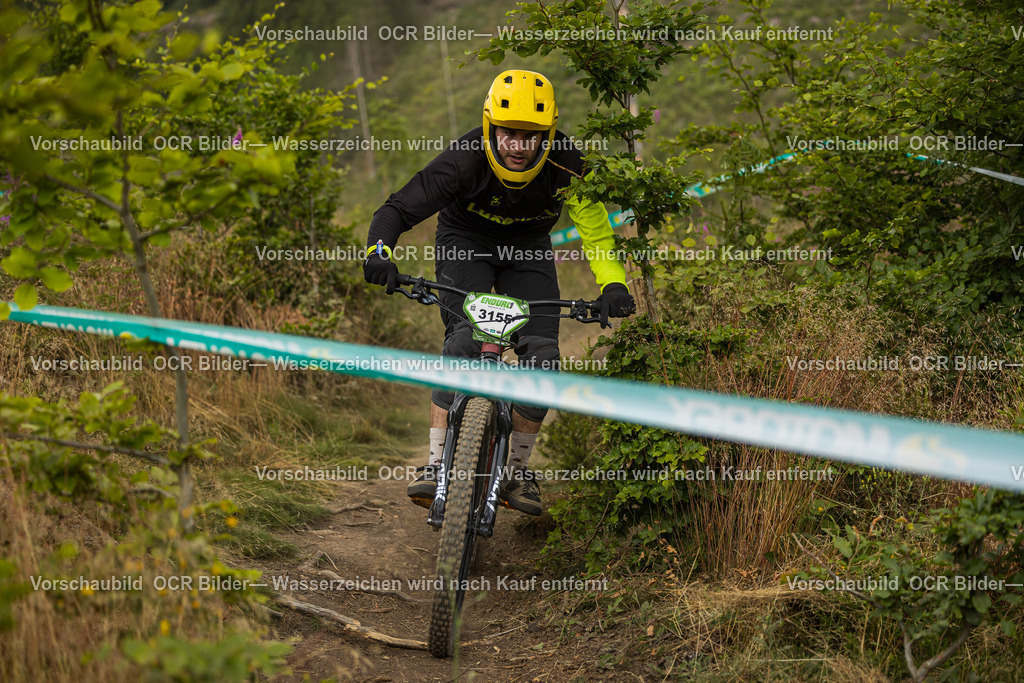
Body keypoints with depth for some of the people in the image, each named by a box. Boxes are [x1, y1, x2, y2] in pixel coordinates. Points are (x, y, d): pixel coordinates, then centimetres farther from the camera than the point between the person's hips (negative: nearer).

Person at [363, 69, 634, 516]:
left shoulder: (564, 163, -27)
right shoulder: (464, 159, -31)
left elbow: (594, 224, -22)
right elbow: (398, 210, -29)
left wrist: (613, 284, -39)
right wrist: (379, 252, -49)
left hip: (527, 249, 2)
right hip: (465, 243, -2)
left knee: (542, 355, -13)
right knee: (463, 340, -26)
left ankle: (517, 471, 4)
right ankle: (436, 464, -21)